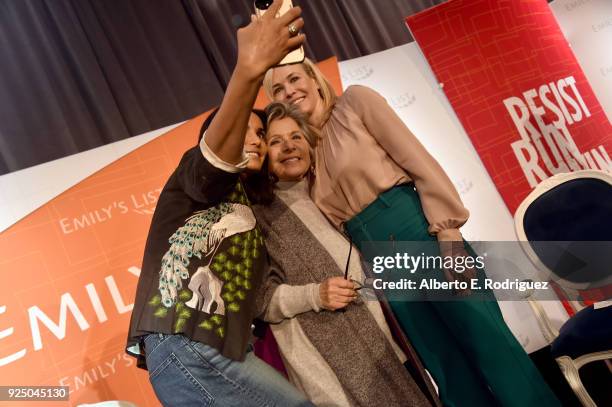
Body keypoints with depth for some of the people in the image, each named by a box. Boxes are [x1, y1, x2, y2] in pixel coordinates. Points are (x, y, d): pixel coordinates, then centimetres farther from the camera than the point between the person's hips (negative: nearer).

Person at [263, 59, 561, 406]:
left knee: (486, 339, -2)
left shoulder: (355, 101, 0)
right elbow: (335, 223, 15)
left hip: (417, 231, -4)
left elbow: (417, 159, -7)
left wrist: (447, 231, -15)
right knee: (447, 364, 9)